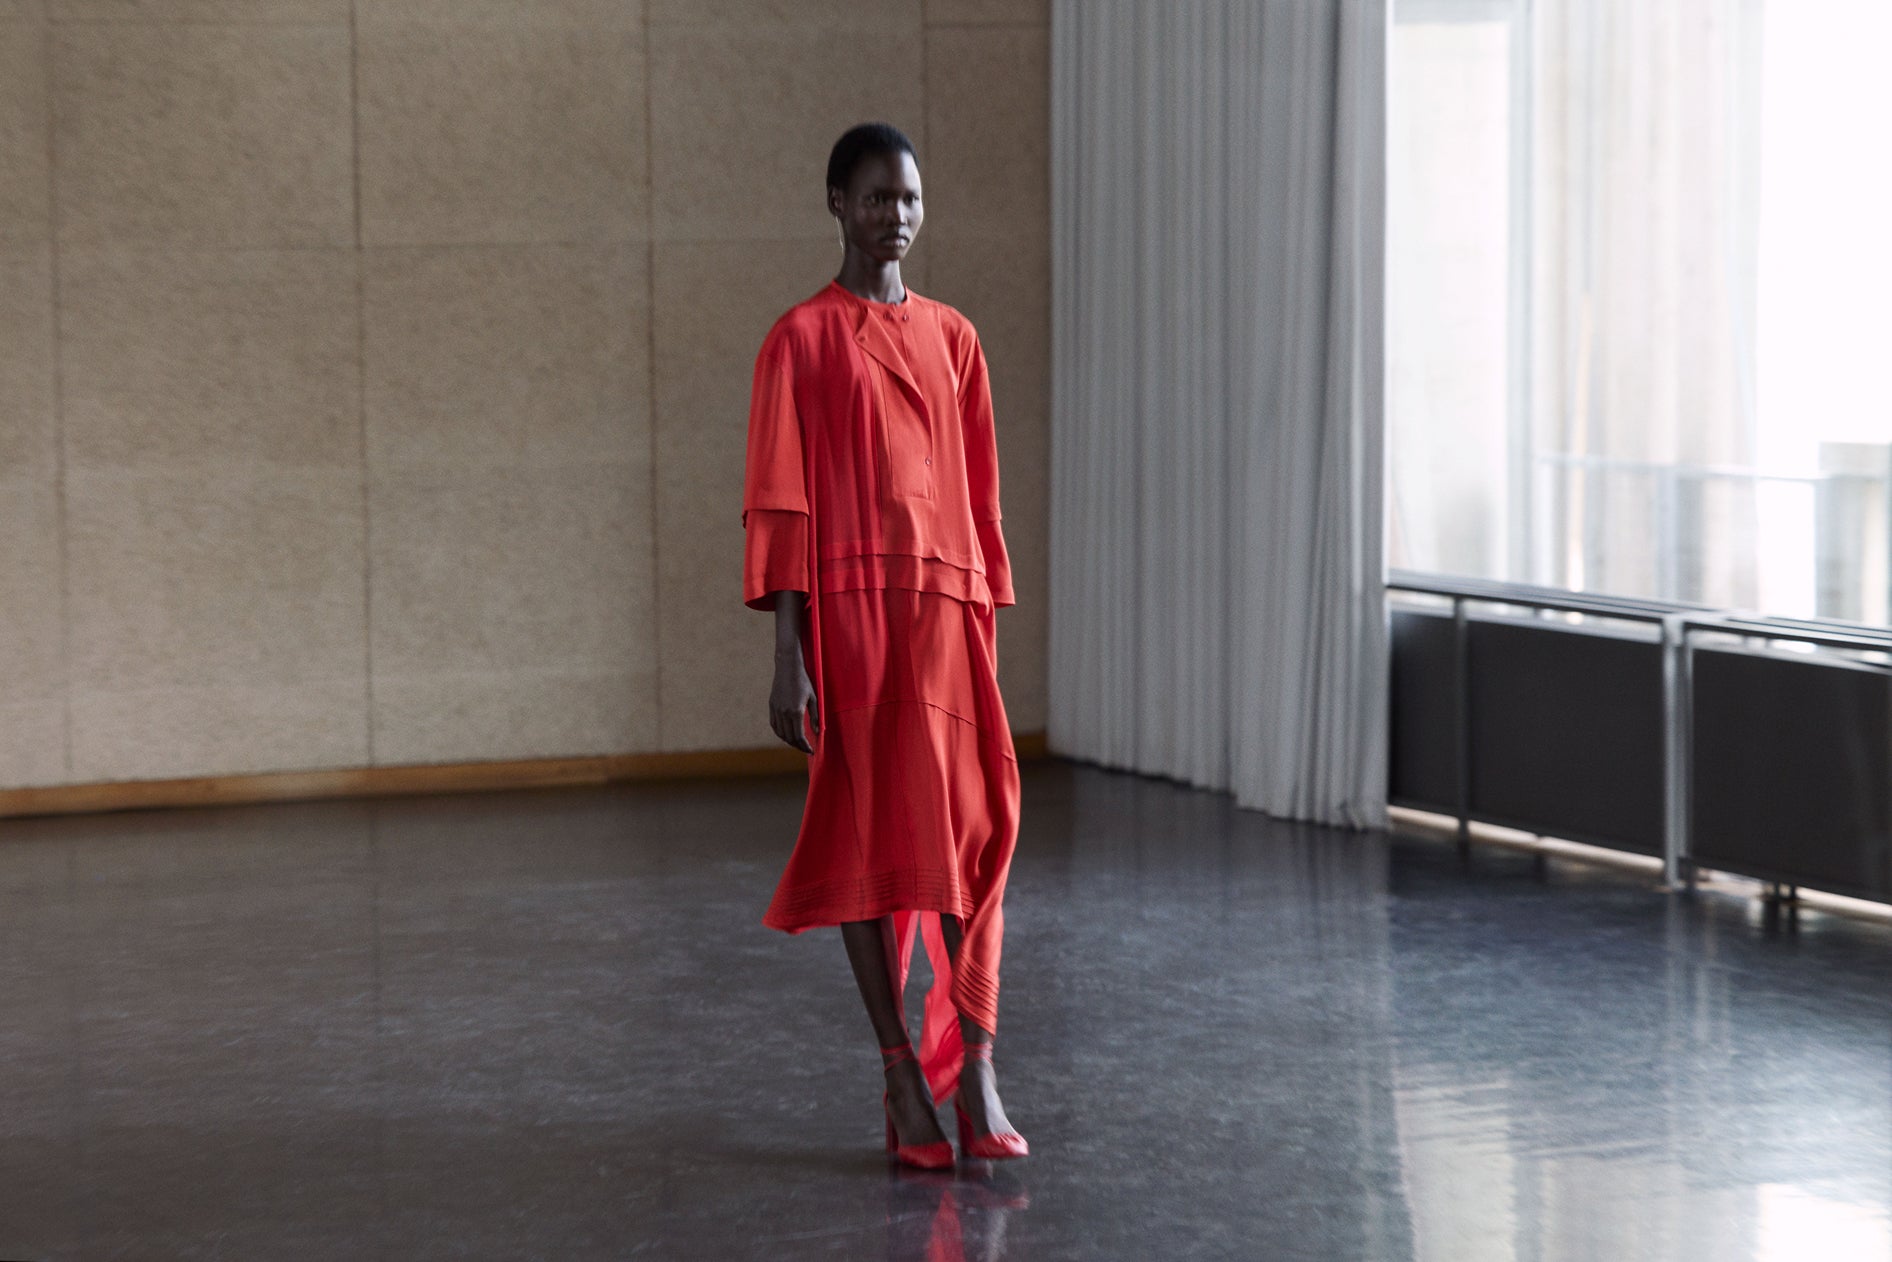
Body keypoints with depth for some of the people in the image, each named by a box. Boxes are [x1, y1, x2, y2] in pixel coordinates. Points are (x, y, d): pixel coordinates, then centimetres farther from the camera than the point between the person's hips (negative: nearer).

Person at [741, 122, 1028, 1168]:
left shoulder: (951, 338, 14)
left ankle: (974, 1070, -1)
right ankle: (902, 1074, 8)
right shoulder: (802, 341, 0)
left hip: (947, 610, 4)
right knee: (867, 833, 1)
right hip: (849, 607, -4)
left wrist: (988, 624, 11)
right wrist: (789, 660, -10)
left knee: (975, 827, -3)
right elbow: (779, 508, -4)